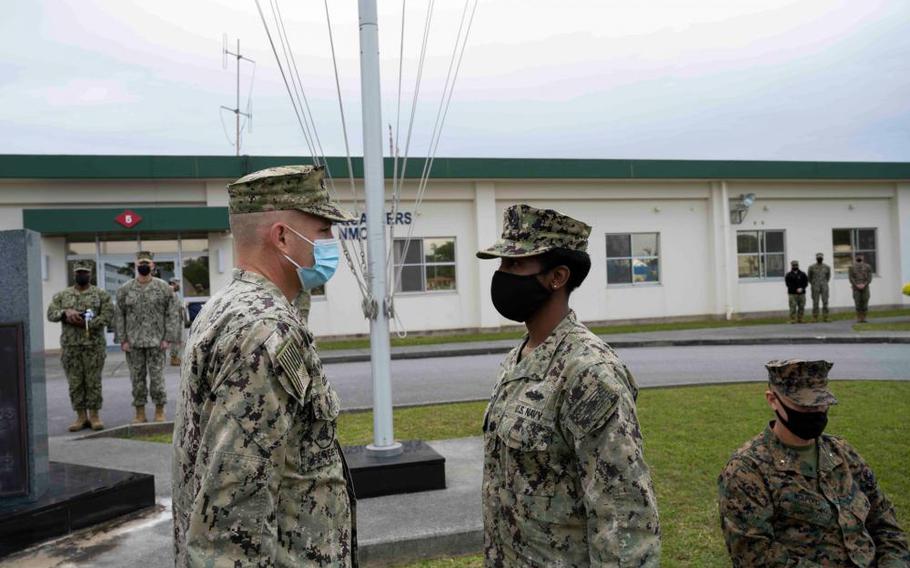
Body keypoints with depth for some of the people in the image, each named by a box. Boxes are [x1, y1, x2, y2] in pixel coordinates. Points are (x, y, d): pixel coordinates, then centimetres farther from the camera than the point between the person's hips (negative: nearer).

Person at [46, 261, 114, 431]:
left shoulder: (101, 294, 4)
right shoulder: (62, 295, 12)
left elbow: (107, 316, -5)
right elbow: (51, 313, 3)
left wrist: (86, 323, -15)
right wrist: (66, 312, -17)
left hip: (94, 345, -2)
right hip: (70, 346, 2)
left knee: (94, 382, -1)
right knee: (75, 383, 4)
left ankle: (94, 415, 7)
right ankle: (81, 416, 13)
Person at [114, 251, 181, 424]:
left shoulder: (164, 288, 1)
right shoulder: (124, 289, 6)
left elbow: (172, 314, 0)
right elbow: (119, 316, 6)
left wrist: (167, 338, -7)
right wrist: (122, 340, -1)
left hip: (156, 341, -2)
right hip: (133, 342, 2)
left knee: (157, 377, -1)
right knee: (137, 378, 6)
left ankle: (159, 412, 11)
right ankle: (140, 413, 15)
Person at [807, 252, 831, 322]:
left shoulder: (827, 267, 5)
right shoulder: (812, 267, 0)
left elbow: (828, 276, 20)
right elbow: (809, 277, 12)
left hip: (824, 288, 2)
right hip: (815, 288, -2)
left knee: (825, 303, -2)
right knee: (815, 303, -2)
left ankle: (825, 317, 3)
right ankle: (815, 318, 2)